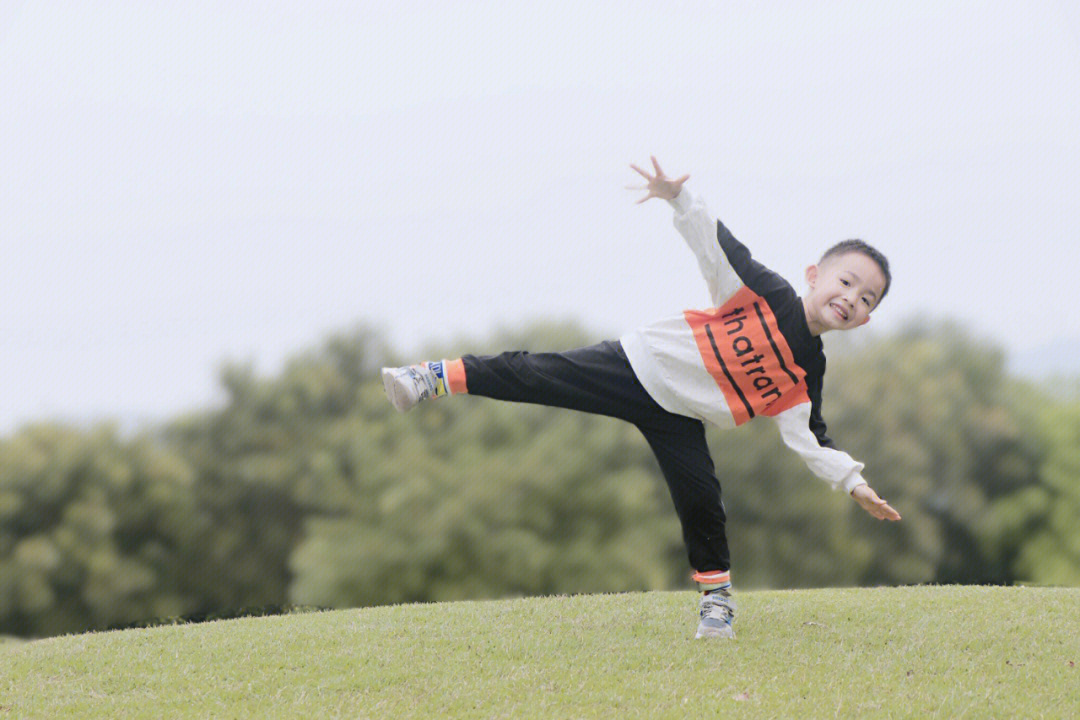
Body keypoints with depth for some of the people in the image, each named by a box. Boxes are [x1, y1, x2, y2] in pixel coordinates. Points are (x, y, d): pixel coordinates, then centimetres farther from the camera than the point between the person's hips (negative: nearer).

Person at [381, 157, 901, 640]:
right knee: (538, 376, -13)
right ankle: (438, 379, -4)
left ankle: (716, 594, 9)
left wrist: (852, 482, -9)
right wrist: (679, 198, -31)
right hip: (636, 365, -3)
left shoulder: (804, 376, -2)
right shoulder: (766, 293, -12)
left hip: (677, 420, 3)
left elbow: (809, 439, 3)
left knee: (701, 501, -11)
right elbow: (717, 241, -15)